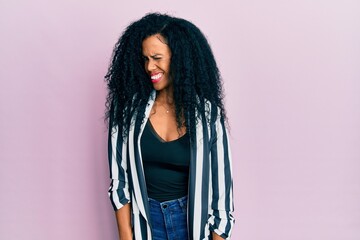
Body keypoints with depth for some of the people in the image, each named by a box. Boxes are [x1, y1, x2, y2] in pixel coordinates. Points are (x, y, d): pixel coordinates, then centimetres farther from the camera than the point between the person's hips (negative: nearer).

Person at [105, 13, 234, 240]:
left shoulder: (207, 111, -11)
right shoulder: (130, 106, -8)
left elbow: (221, 180, -6)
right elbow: (120, 177, -4)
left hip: (192, 218, -1)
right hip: (145, 219, 1)